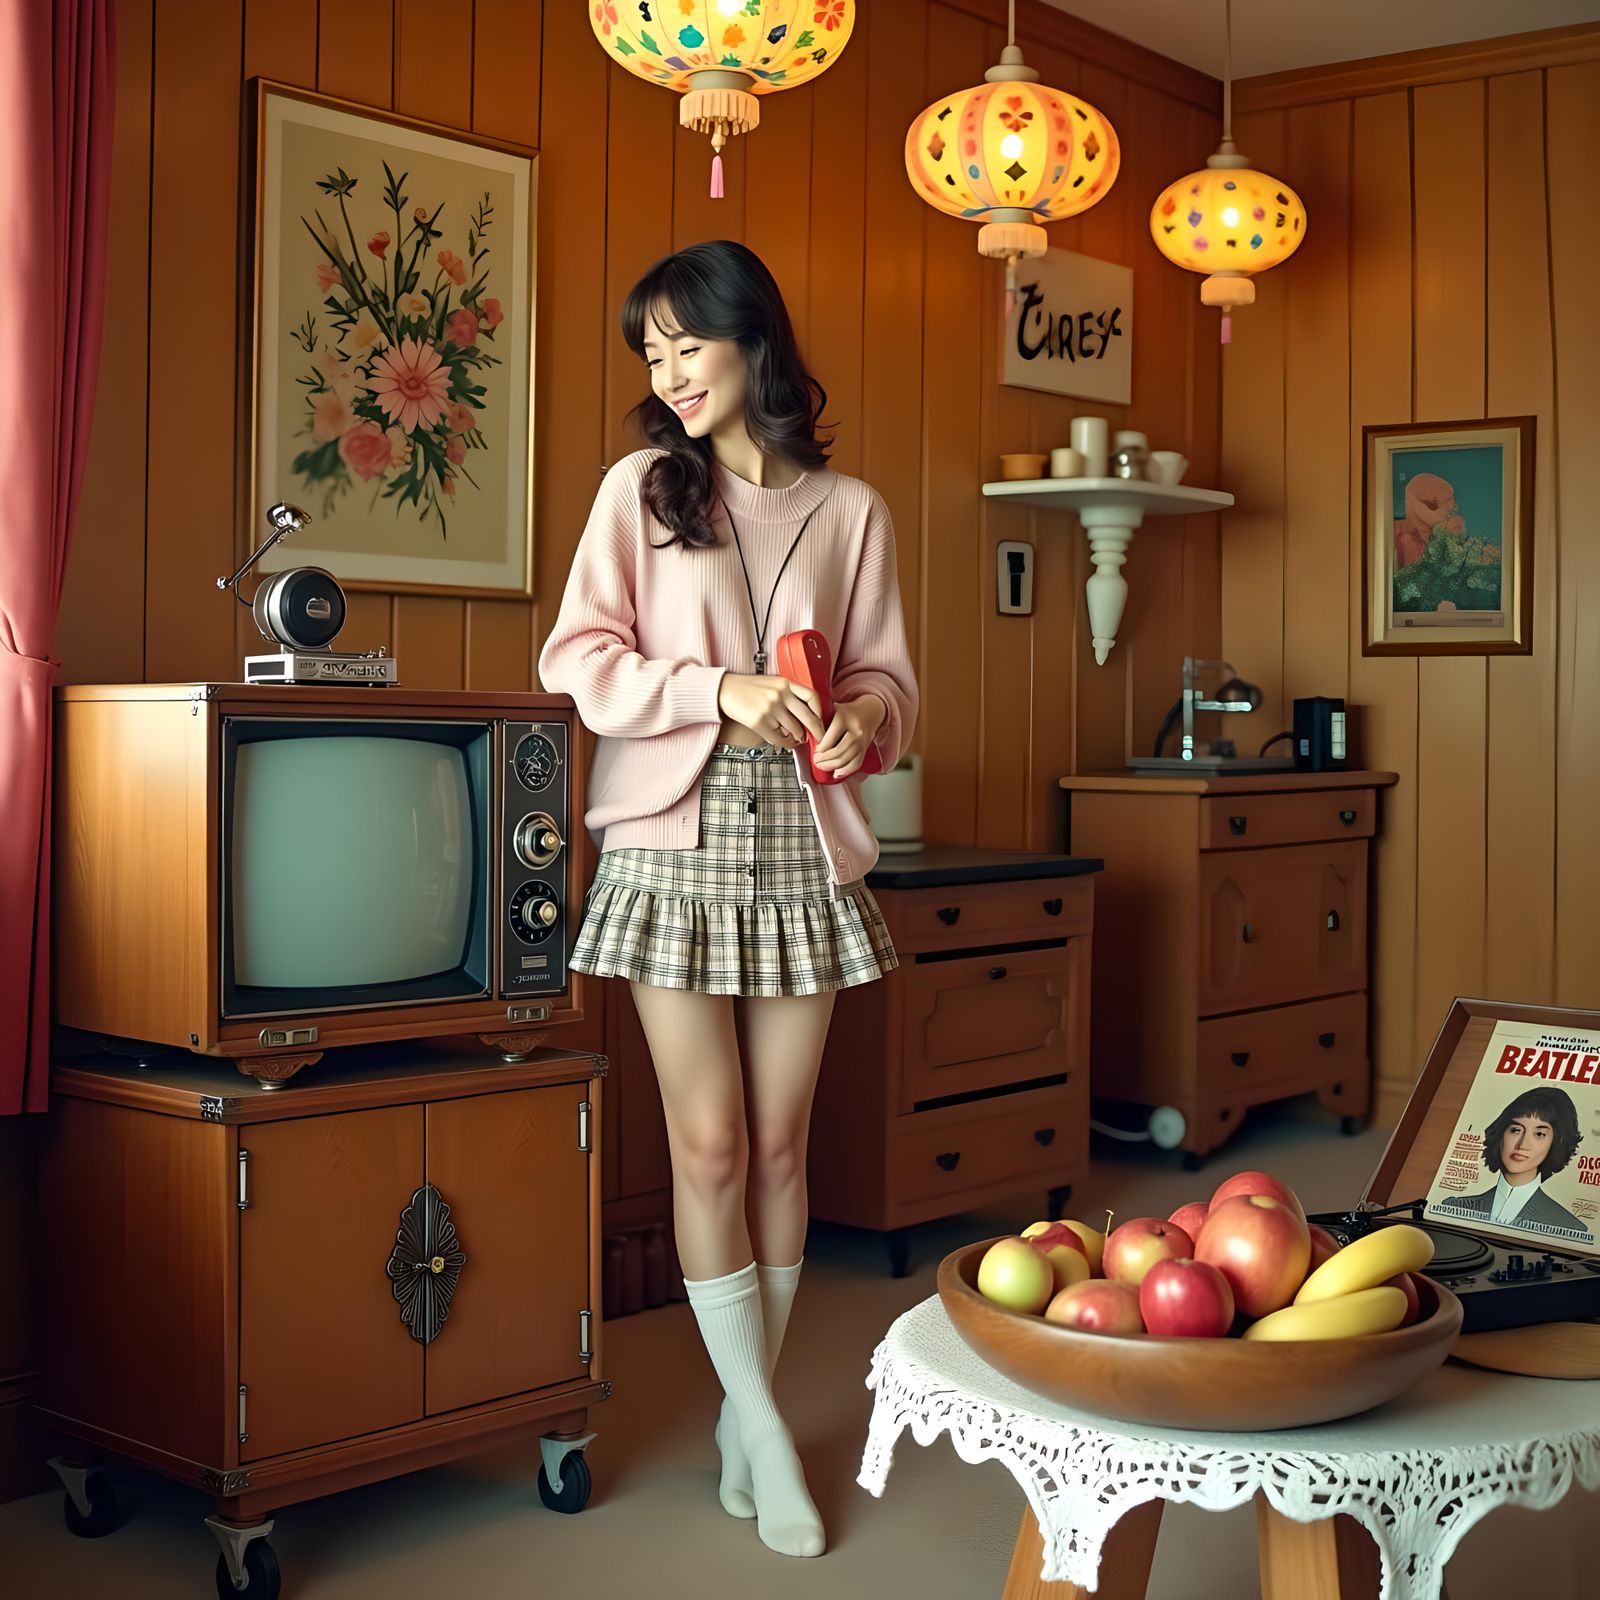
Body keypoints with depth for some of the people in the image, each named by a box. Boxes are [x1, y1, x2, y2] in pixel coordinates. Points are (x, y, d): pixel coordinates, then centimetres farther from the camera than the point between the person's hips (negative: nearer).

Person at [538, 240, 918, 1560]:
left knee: (780, 1146, 6)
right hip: (675, 844, -1)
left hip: (803, 847, 2)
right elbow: (579, 662, -2)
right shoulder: (641, 488, 4)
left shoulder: (850, 511, 7)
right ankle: (765, 1432, 12)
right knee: (709, 1145, -1)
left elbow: (887, 677, 11)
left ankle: (745, 1410, 23)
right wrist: (722, 688, -15)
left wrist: (863, 717, -11)